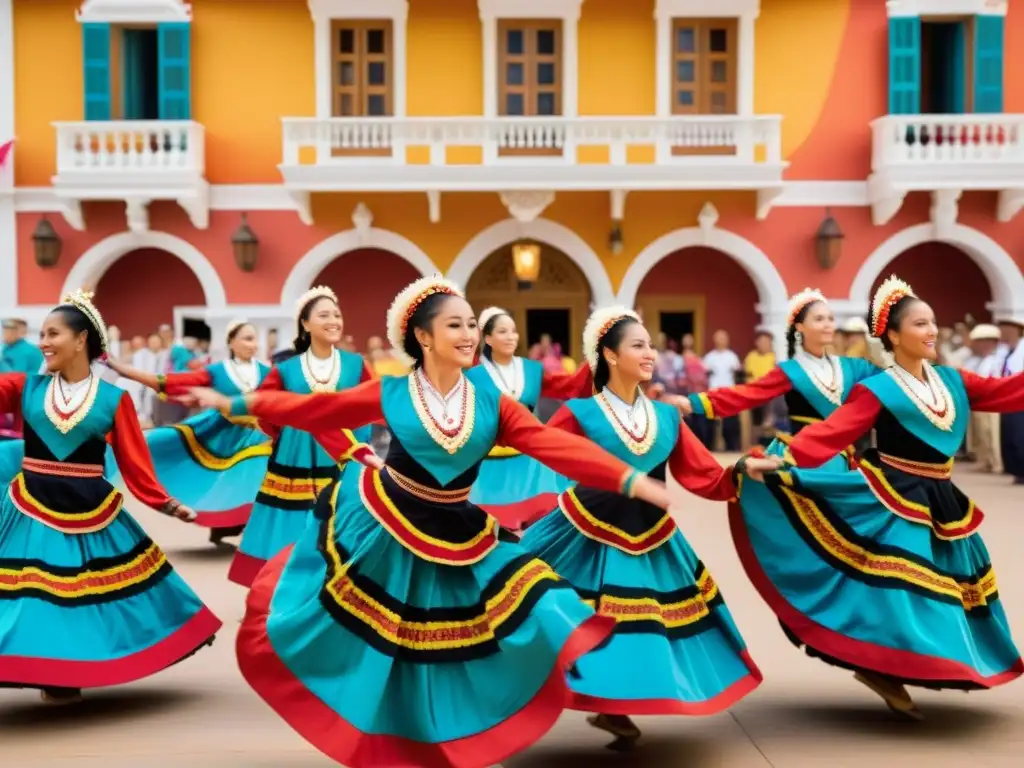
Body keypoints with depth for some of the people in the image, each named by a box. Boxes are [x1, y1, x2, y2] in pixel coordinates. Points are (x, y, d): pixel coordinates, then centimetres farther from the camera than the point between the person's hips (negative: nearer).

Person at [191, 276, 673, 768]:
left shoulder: (492, 403, -8)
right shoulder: (389, 393, -11)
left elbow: (560, 447, -17)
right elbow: (311, 410, -2)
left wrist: (633, 482, -27)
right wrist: (232, 403, 1)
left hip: (451, 537, 1)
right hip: (378, 526, -1)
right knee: (363, 636, 9)